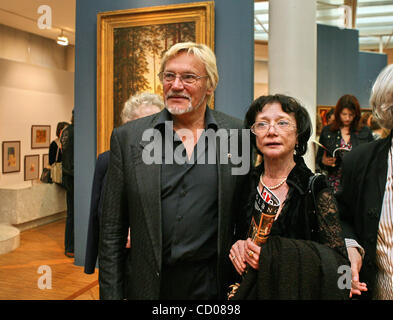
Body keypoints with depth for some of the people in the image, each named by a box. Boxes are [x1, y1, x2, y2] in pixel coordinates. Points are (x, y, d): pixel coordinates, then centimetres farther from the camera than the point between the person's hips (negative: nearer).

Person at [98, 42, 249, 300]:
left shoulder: (238, 134, -3)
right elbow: (112, 231, -1)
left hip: (214, 284, 0)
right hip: (149, 285, 1)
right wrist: (112, 293, -2)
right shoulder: (127, 137, -3)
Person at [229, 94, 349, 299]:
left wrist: (279, 255, -26)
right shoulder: (246, 184, -5)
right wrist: (237, 247, -14)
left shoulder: (317, 190, -13)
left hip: (298, 291, -2)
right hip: (247, 290, 3)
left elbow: (339, 262, -15)